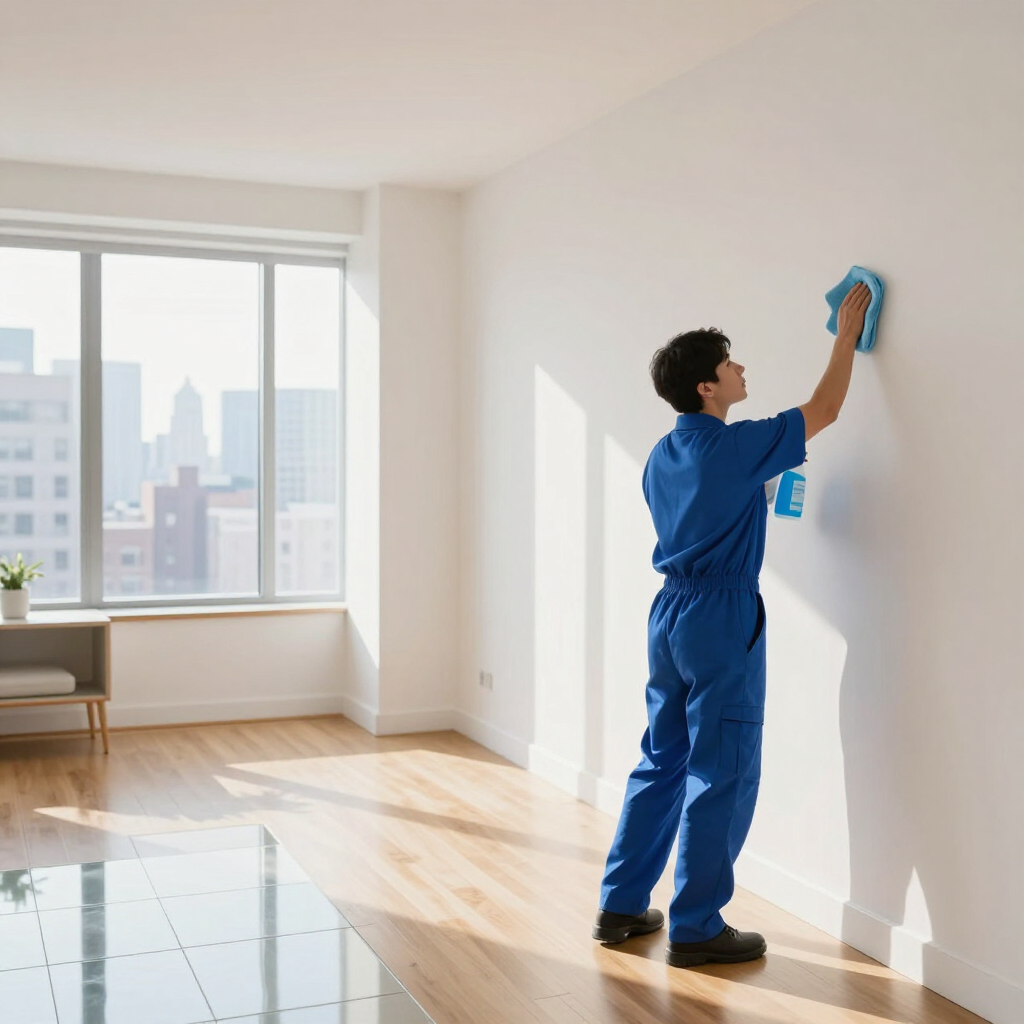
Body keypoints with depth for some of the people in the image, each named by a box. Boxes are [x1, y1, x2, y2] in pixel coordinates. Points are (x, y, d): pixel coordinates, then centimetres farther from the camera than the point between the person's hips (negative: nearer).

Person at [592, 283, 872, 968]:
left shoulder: (663, 457, 8)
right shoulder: (736, 446, -14)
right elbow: (824, 410, -3)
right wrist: (847, 336, 8)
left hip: (671, 610, 8)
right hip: (722, 617, -8)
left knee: (663, 762, 15)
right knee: (722, 776, 1)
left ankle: (623, 905, 22)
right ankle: (696, 929, 10)